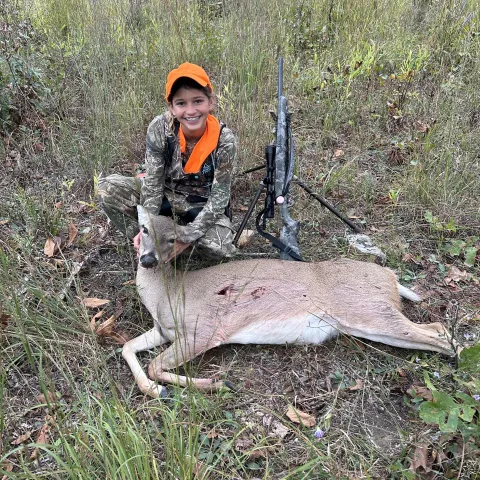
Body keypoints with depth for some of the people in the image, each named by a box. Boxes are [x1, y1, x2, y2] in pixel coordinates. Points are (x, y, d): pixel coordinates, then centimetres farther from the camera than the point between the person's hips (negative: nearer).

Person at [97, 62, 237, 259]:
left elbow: (218, 198, -22)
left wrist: (185, 235, -32)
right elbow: (152, 181, -17)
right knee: (107, 188, -21)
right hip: (164, 195, 1)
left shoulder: (224, 140, -25)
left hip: (203, 206, -1)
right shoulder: (159, 128, -22)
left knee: (219, 248, -29)